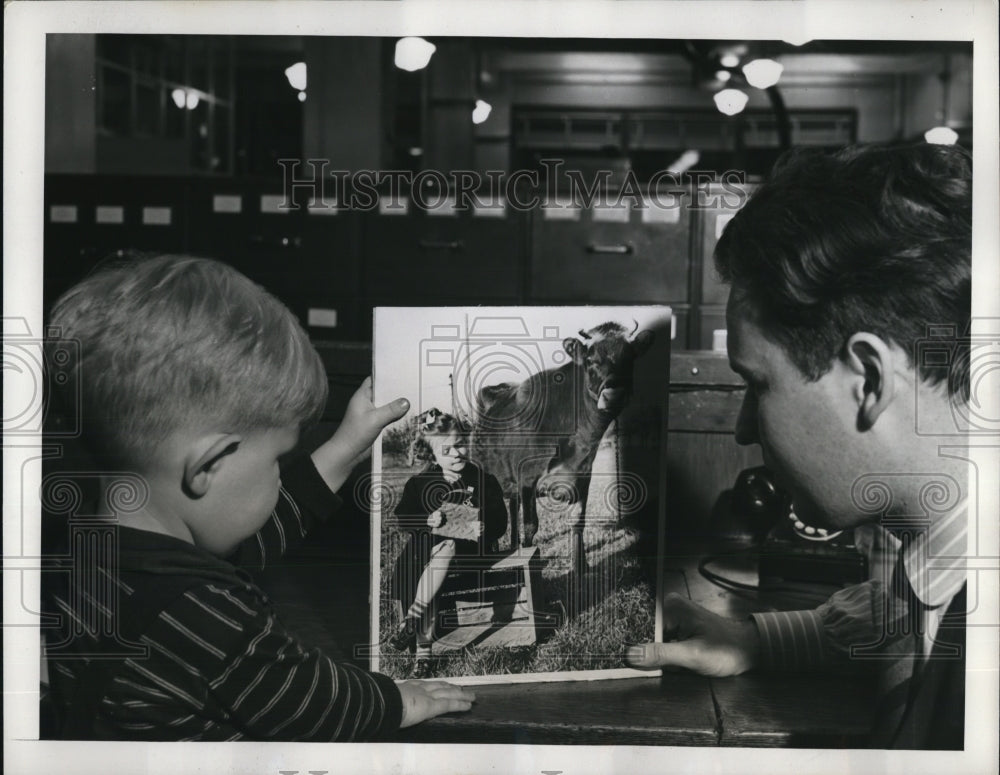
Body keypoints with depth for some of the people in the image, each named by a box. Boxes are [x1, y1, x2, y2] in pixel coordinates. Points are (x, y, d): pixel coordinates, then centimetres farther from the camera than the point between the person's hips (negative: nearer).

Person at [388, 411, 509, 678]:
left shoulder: (484, 481, 7)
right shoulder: (420, 482, 9)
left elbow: (500, 522, 3)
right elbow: (403, 516, 1)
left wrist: (484, 528, -19)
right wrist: (428, 520, -17)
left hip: (467, 546, -1)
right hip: (427, 544, 1)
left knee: (446, 549, -35)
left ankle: (411, 618, -32)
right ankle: (423, 650, -29)